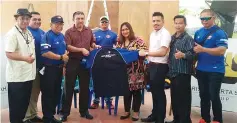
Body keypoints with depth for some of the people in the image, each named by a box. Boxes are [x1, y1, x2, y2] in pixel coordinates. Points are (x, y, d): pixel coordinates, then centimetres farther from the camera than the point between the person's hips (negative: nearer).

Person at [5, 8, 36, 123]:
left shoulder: (29, 33, 11)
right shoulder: (12, 33, -13)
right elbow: (9, 54, -21)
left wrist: (32, 59, 15)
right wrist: (25, 58, -30)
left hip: (28, 74, 8)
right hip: (16, 76, -8)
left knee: (25, 101, 18)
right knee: (16, 103, 4)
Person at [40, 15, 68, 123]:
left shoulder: (62, 36, 12)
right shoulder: (47, 36, -14)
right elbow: (44, 53, -25)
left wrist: (66, 56, 3)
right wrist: (61, 57, -20)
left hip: (59, 68, 9)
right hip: (49, 69, -9)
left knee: (57, 92, 15)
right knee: (48, 94, -1)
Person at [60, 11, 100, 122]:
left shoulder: (89, 31, 8)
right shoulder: (69, 32, -4)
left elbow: (92, 43, 19)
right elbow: (68, 47, -14)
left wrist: (95, 46, -3)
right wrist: (81, 49, -21)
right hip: (72, 61, -3)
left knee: (85, 87, 11)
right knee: (69, 87, 2)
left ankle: (84, 111, 24)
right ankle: (65, 112, 12)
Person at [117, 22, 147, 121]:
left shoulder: (138, 40, -4)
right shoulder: (120, 43, 12)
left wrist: (135, 50, -24)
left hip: (136, 70, -4)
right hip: (125, 70, 5)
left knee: (136, 90, 3)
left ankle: (136, 112, 16)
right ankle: (127, 111, 23)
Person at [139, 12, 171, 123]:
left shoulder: (165, 34, -15)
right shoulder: (153, 34, 13)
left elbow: (162, 52, -24)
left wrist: (146, 53, -19)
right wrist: (149, 60, 9)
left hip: (160, 66, -9)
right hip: (152, 65, 9)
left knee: (159, 93, 3)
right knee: (154, 91, 18)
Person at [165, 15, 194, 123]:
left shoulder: (188, 38, -10)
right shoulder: (172, 38, 13)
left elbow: (192, 54, -20)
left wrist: (183, 55, -37)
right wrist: (169, 69, 12)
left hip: (183, 73, -8)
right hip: (173, 72, 8)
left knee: (183, 98, -1)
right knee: (174, 98, 15)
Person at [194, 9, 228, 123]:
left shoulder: (220, 33, -11)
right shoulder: (198, 33, 8)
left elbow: (222, 50, -22)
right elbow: (195, 48, 17)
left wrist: (203, 49, -29)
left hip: (215, 71, -6)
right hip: (201, 70, 6)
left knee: (214, 97, 0)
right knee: (203, 96, 14)